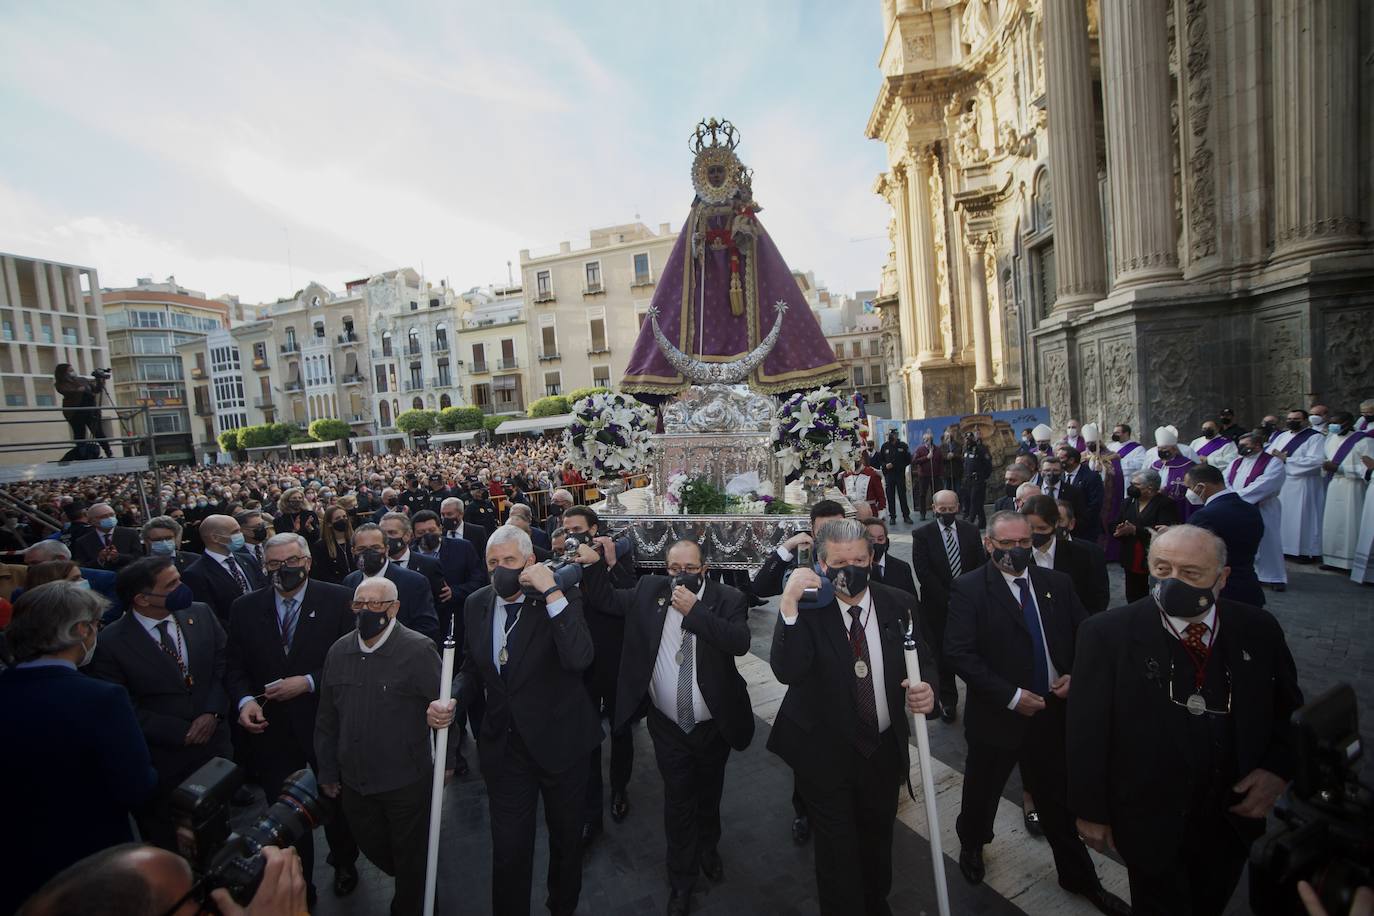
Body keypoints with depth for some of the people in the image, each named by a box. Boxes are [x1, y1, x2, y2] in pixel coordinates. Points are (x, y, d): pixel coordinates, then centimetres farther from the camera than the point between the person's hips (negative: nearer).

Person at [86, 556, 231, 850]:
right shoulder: (111, 643, -15)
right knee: (167, 843, 16)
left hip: (214, 745, 3)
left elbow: (224, 664, 0)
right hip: (160, 761, -3)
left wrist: (212, 713, -12)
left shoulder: (201, 614, -4)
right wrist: (182, 732, -13)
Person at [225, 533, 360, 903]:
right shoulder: (245, 608, -2)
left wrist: (308, 682, -21)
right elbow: (234, 665, 2)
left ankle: (344, 863, 47)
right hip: (272, 729, 2)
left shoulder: (338, 600, -12)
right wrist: (245, 701, -15)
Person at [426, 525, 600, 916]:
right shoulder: (477, 604, -3)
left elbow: (579, 658, -34)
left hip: (559, 741, -2)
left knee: (566, 837, 21)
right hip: (504, 746, 3)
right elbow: (472, 668, 10)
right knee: (508, 850, 11)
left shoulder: (563, 597, -18)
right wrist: (452, 700, -10)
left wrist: (551, 592, -36)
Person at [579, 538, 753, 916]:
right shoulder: (649, 591, -7)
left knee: (709, 796, 23)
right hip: (667, 725, 1)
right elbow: (602, 598, 3)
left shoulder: (728, 598, -14)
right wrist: (600, 562, -14)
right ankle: (681, 878, 37)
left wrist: (695, 609, -32)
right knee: (678, 800, 13)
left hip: (713, 725, 0)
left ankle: (708, 850, 52)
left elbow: (740, 642, -29)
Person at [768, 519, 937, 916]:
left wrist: (927, 688, -21)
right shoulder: (807, 609, -20)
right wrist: (789, 605, -42)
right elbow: (787, 671, -32)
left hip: (885, 750, 4)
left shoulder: (899, 604, -9)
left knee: (878, 840, 28)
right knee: (837, 852, 14)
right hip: (825, 754, -4)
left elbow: (925, 661, 1)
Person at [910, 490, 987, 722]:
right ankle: (948, 700, 23)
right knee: (942, 655, 8)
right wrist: (948, 599, -14)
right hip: (938, 607, -2)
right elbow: (923, 572, -12)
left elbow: (980, 566, 3)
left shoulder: (971, 530, 2)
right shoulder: (922, 534, -8)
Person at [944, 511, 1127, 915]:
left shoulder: (1057, 583, 1)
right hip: (997, 715, -3)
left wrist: (1074, 676, -9)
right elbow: (959, 652, -19)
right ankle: (971, 844, 48)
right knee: (982, 791, 19)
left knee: (1059, 800, 19)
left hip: (1053, 711, 3)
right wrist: (1011, 696, -21)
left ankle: (1079, 878, 42)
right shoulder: (969, 589, -14)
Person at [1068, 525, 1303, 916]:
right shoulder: (1108, 634, -21)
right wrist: (1092, 811, -11)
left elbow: (1290, 711, 8)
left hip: (1236, 818, 4)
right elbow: (1087, 732, -15)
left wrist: (1279, 769, -7)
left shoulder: (1259, 630, -8)